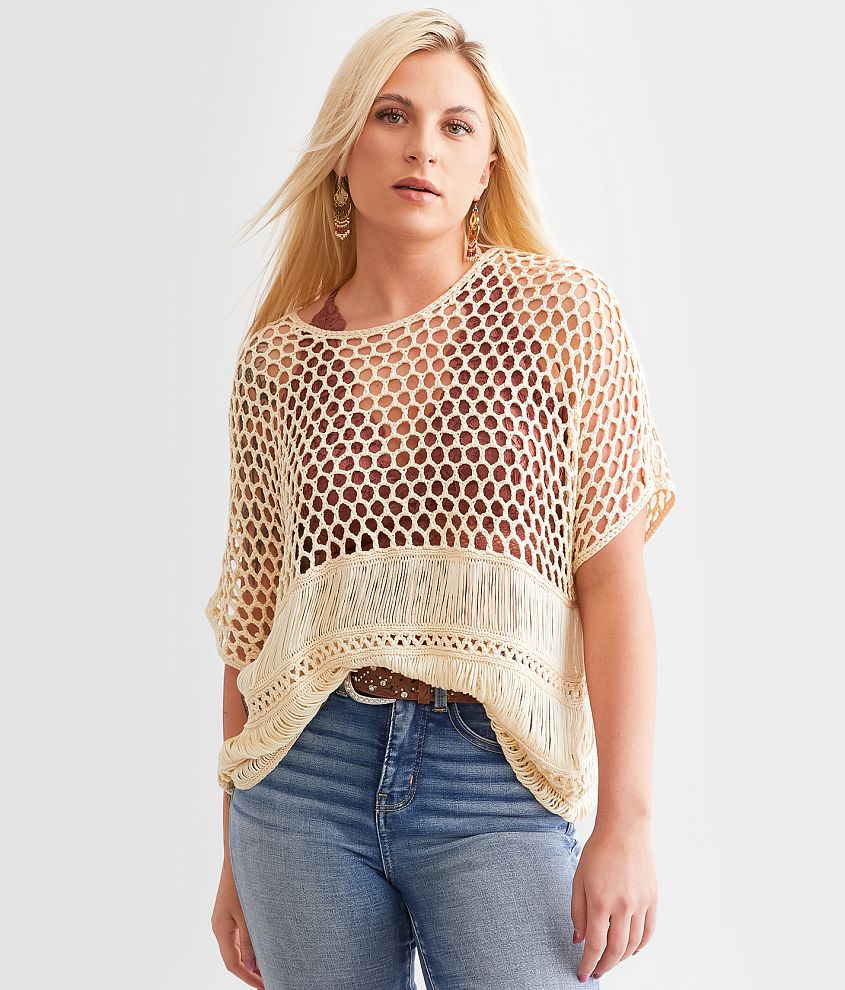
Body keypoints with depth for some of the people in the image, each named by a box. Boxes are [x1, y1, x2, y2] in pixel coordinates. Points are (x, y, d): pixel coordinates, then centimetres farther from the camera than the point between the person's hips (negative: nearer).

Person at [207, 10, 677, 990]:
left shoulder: (561, 311, 0)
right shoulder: (275, 360, 6)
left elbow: (614, 578, -4)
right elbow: (252, 612, 10)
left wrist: (626, 819, -10)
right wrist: (235, 857, 13)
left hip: (500, 786, -2)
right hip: (304, 778, 2)